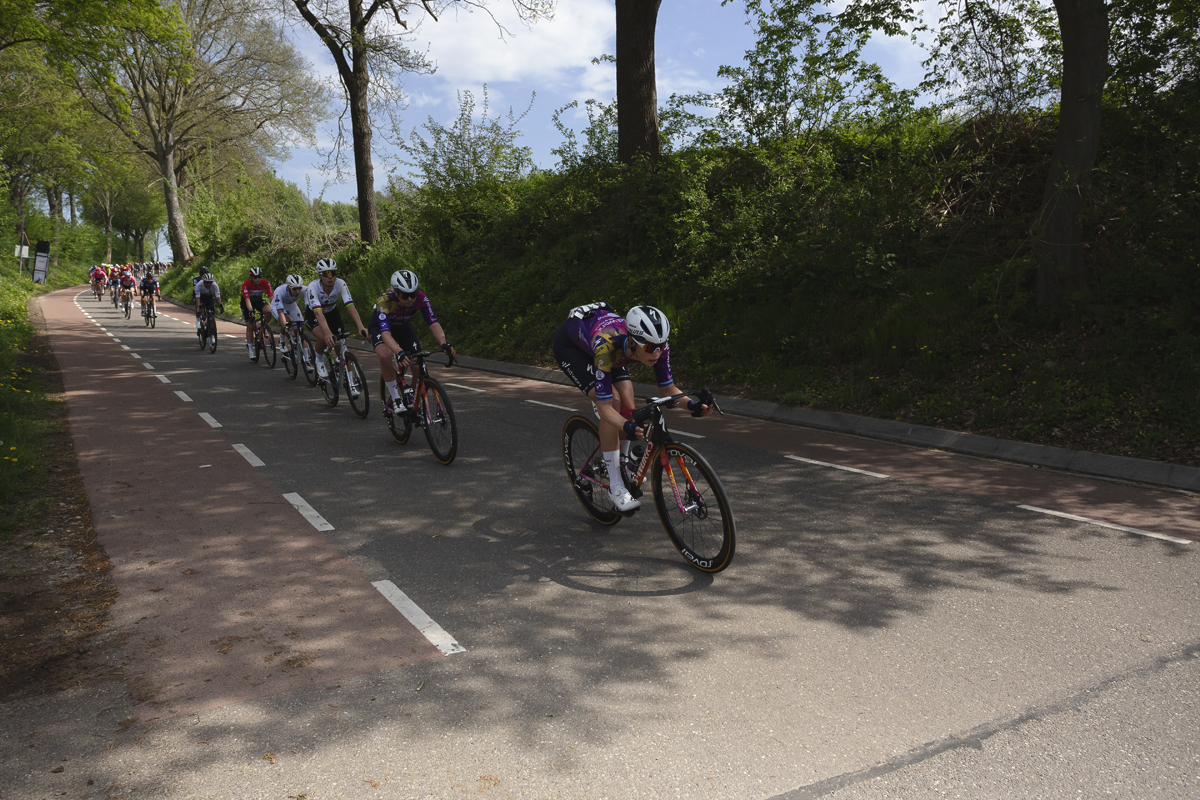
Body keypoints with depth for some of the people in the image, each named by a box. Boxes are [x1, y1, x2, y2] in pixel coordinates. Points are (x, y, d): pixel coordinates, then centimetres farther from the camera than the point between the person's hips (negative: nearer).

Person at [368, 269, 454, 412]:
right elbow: (385, 333, -49)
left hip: (403, 326, 3)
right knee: (385, 355, -35)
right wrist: (399, 352, -66)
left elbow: (433, 323, -33)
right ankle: (395, 398, -18)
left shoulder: (421, 298, -30)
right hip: (380, 326, -3)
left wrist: (444, 343, -52)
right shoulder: (385, 301, -40)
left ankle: (413, 400, 12)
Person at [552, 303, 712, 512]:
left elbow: (668, 388, -16)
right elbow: (605, 407, -42)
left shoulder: (657, 346, -30)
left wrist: (692, 404, -35)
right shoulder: (607, 347, -44)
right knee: (613, 403, -22)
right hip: (569, 344, -5)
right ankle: (615, 486, -13)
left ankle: (623, 464, 21)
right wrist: (628, 428, -59)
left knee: (627, 408, -8)